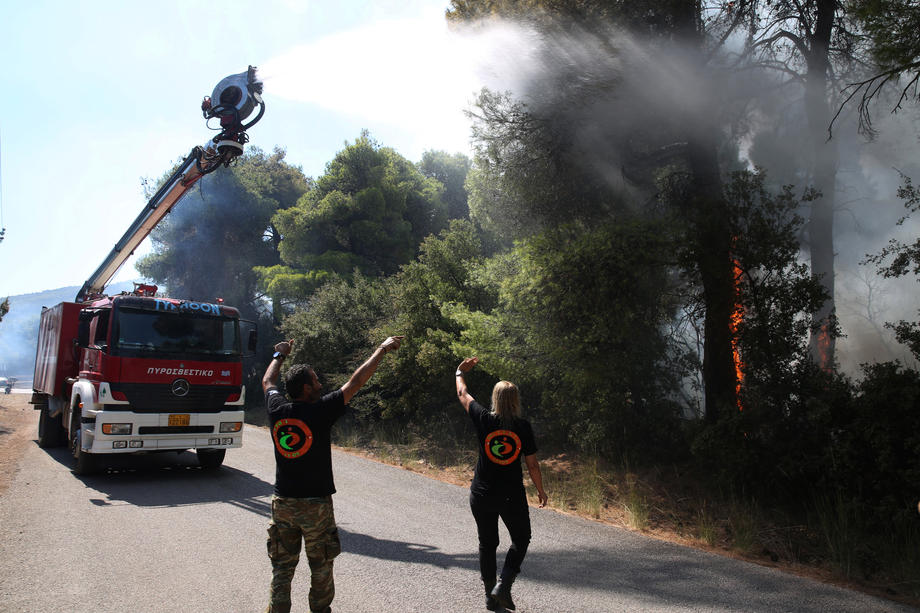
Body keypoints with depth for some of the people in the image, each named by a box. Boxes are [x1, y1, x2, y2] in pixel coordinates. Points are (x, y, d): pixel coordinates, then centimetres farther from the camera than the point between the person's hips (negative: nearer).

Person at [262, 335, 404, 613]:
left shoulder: (277, 410, -4)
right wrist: (382, 349, 0)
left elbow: (267, 382, 18)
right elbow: (356, 381, -9)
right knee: (321, 567, 12)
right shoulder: (319, 411, -15)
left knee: (282, 567, 13)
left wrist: (280, 354, 35)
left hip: (282, 503, 4)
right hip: (315, 504, -4)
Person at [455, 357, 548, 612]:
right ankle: (503, 585, 2)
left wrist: (461, 372, 27)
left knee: (487, 543, 16)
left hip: (481, 495, 1)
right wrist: (540, 490, 11)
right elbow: (532, 464, -4)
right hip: (512, 495, -1)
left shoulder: (484, 420, -8)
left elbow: (463, 394, 9)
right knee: (521, 539, 19)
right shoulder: (523, 427, -9)